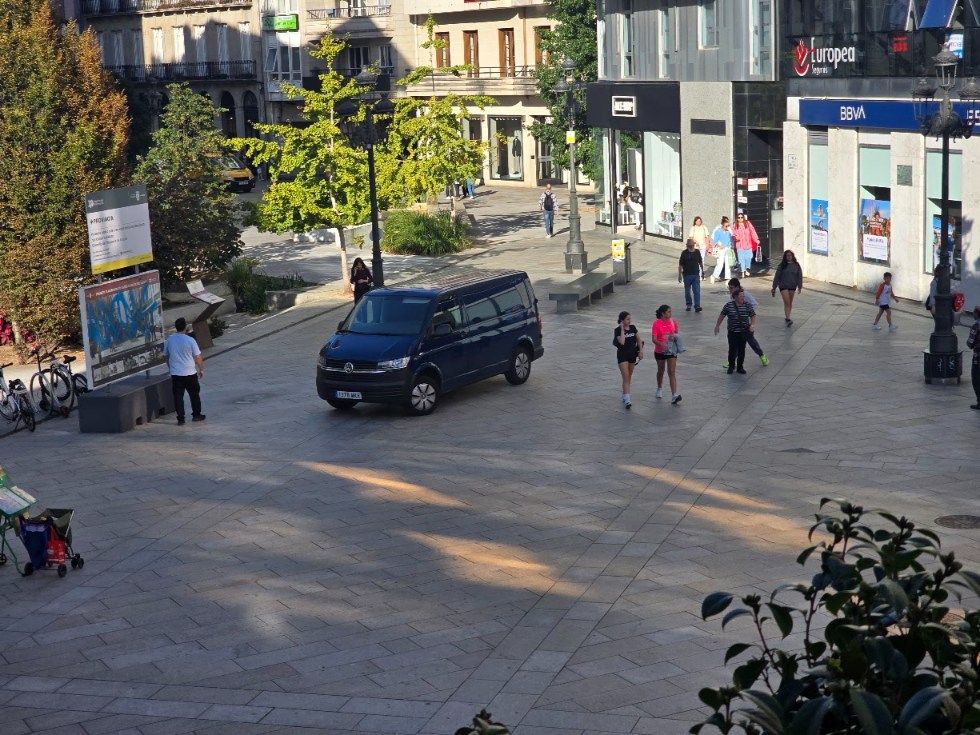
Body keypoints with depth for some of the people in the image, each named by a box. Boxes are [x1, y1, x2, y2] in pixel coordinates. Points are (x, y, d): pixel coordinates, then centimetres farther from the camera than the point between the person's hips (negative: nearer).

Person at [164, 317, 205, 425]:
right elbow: (198, 357, -7)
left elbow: (166, 356, 11)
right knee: (194, 394, 15)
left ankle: (180, 419, 6)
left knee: (178, 396, 6)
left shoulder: (169, 340, -1)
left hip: (175, 373, 2)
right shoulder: (190, 340, -12)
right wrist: (201, 369, 7)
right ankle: (196, 415, 24)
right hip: (190, 373, -2)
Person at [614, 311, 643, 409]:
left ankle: (625, 394, 31)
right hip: (622, 355, -5)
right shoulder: (617, 330, -13)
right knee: (625, 377, -13)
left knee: (629, 377, 14)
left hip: (632, 354, 5)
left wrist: (641, 351, 4)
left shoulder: (633, 327, 3)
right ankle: (627, 400, -19)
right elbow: (622, 342, -27)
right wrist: (622, 329, -22)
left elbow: (638, 340, 11)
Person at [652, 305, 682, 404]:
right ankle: (659, 389, 44)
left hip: (671, 350, 2)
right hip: (660, 351, -2)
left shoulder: (672, 321, -1)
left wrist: (674, 336, -9)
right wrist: (661, 344, -36)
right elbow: (654, 339, -17)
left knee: (672, 373, -8)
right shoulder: (656, 324, -12)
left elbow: (677, 332, 15)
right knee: (661, 371, 18)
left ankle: (674, 396, -16)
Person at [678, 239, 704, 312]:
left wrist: (702, 270, 19)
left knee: (697, 291, -8)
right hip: (687, 275, -1)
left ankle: (697, 306, -10)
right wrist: (679, 275, -6)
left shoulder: (697, 252, 4)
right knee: (687, 291, 11)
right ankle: (688, 304, 29)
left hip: (696, 275, 1)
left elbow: (700, 262, 18)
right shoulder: (684, 253, -5)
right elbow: (680, 265, -4)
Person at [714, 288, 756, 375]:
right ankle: (731, 366, 16)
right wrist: (717, 325, 13)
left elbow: (753, 316, 3)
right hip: (733, 332, -2)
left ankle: (740, 367, 19)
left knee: (742, 350, 6)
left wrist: (753, 325, -14)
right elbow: (722, 315, 6)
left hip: (744, 332, 2)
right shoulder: (728, 305, -6)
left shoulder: (747, 306, -3)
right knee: (732, 349, -3)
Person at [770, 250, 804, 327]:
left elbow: (799, 276, 5)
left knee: (790, 303, 12)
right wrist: (774, 288, -1)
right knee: (787, 302, -12)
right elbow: (777, 277, -2)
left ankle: (788, 317, 25)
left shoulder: (796, 265, 0)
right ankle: (788, 319, -18)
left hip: (792, 286, 3)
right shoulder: (782, 265, -5)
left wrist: (800, 287, 3)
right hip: (783, 286, -3)